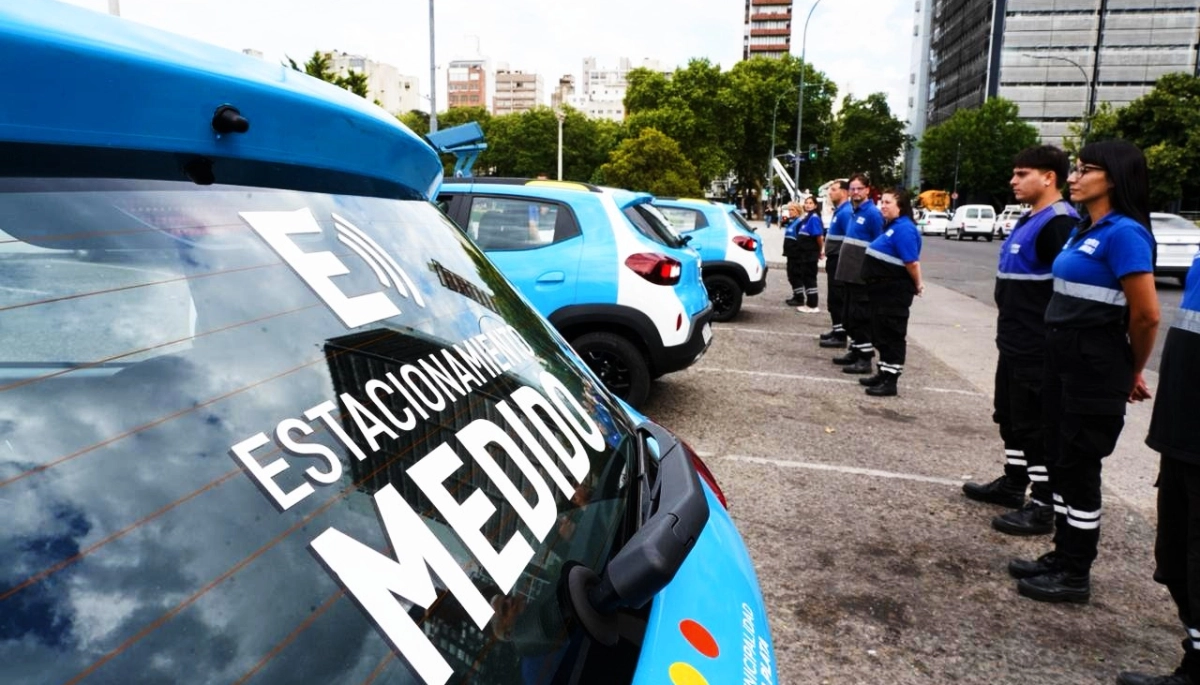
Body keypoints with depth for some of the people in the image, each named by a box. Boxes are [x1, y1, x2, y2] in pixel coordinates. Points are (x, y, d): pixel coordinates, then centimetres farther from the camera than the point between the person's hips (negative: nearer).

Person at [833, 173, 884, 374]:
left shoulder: (872, 213, -11)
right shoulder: (852, 211, 14)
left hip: (863, 274, -9)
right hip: (850, 272, 9)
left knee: (860, 315, -6)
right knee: (849, 314, 15)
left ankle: (865, 357, -1)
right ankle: (855, 351, 25)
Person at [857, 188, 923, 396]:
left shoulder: (904, 229, -18)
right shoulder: (891, 226, 15)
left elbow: (912, 262, -21)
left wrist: (917, 285, -10)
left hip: (895, 291, -10)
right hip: (881, 288, 10)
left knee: (892, 335, -4)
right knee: (880, 333, 16)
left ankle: (890, 381, 2)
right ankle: (883, 373, 26)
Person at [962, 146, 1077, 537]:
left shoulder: (1059, 222, -18)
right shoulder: (1030, 220, 14)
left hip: (1038, 346, -11)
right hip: (1015, 341, 11)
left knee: (1037, 423, -3)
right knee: (1010, 415, 19)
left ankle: (1042, 507, 7)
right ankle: (1013, 483, 33)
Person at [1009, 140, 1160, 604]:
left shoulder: (1123, 233, -16)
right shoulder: (1084, 230, 12)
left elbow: (1146, 315, -17)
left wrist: (1131, 374, -4)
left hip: (1095, 366, -9)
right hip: (1062, 358, 9)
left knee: (1078, 466, 1)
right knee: (1059, 461, 15)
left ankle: (1076, 575, 16)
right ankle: (1063, 555, 29)